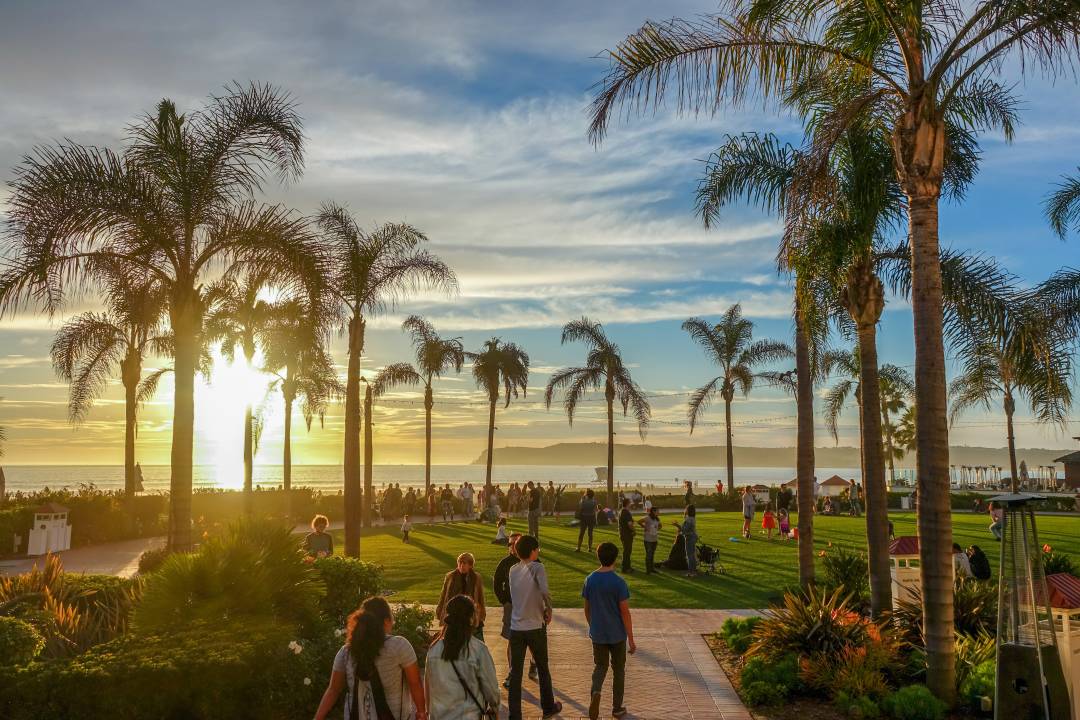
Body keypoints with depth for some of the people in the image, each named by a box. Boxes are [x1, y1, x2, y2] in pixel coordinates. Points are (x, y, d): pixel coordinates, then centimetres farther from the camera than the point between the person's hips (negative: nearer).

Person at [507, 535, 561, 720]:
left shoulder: (513, 570, 3)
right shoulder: (537, 568, -12)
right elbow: (545, 592, -27)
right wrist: (548, 611, -12)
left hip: (516, 628, 3)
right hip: (536, 628, -3)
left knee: (515, 673, 6)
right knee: (543, 669, 17)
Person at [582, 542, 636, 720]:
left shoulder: (590, 580, -4)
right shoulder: (619, 583, -17)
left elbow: (587, 609, 5)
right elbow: (625, 613, -15)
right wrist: (631, 640, -7)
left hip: (597, 634, 3)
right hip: (617, 635, -3)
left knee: (600, 666, 16)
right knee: (618, 669, 15)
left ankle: (596, 692, -12)